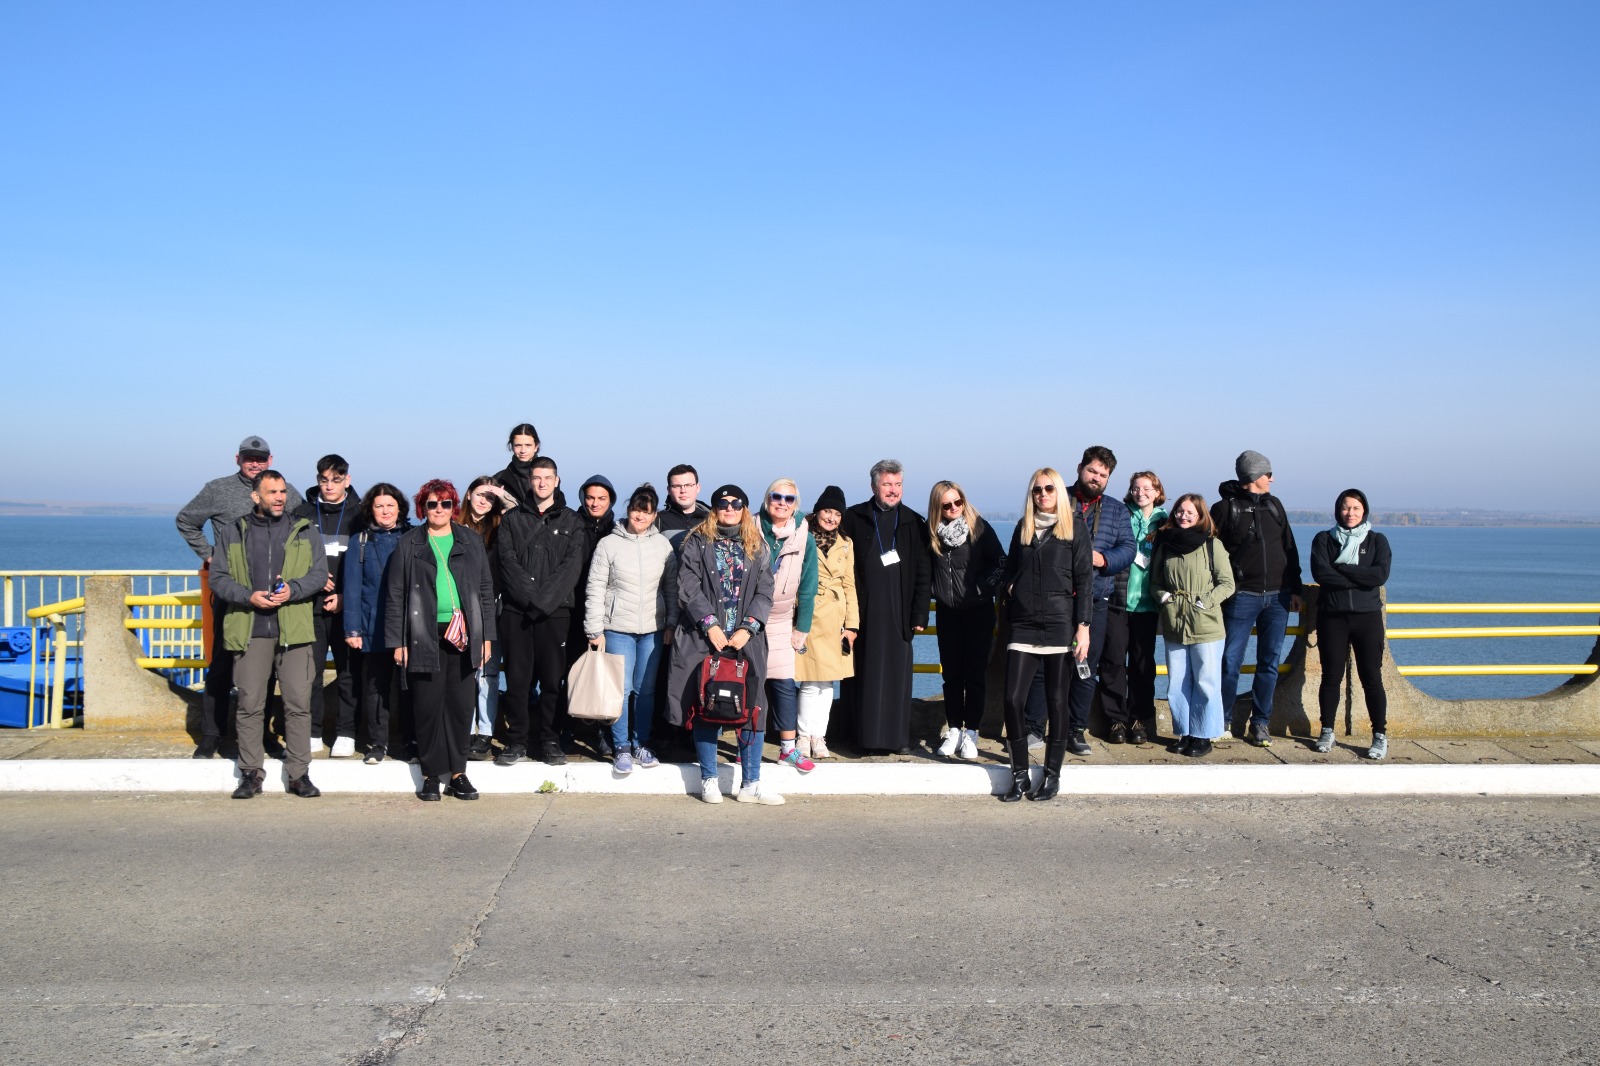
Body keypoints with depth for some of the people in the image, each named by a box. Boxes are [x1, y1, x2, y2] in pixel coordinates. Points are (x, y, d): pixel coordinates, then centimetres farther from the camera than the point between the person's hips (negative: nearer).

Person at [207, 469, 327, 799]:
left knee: (299, 703, -2)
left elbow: (320, 573, 6)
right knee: (249, 704, 2)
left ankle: (299, 774, 6)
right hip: (249, 631, 0)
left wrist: (293, 590, -13)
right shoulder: (232, 532, 11)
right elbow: (218, 577, 6)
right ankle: (251, 774, 12)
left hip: (294, 631, 0)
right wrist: (249, 596, -10)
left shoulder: (305, 531, 11)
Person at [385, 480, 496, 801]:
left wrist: (486, 635, 6)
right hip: (424, 636, -2)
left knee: (460, 705, 3)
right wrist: (397, 641, -2)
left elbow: (486, 590, 13)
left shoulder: (471, 542, 12)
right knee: (428, 705, 1)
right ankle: (431, 774, 11)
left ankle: (458, 772, 12)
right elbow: (396, 595, 4)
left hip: (464, 635, 2)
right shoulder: (409, 544, 6)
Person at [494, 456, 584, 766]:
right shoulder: (512, 519, 12)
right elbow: (507, 561, 0)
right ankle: (516, 740, 11)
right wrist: (531, 596, -12)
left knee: (553, 678, 1)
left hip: (555, 610, 0)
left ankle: (550, 741, 10)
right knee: (517, 677, 2)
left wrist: (544, 599, -12)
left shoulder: (570, 520, 10)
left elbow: (571, 565, -1)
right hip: (516, 610, 0)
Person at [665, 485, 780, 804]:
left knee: (753, 708, -1)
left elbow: (764, 591, 6)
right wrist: (710, 624, -13)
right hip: (703, 638, -2)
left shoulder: (757, 547, 12)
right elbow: (688, 588, -4)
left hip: (745, 638, 2)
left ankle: (751, 784, 7)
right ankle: (708, 780, 13)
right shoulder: (697, 543, 4)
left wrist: (748, 627, -7)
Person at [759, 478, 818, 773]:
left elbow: (807, 587, 2)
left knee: (784, 683, -3)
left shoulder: (804, 538, -2)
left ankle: (788, 748, 6)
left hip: (780, 621, 1)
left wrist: (802, 628, 0)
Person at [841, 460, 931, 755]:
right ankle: (865, 734, 10)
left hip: (898, 613, 1)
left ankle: (898, 737, 11)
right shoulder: (854, 518, 4)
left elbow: (922, 573, 6)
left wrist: (920, 614, -1)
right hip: (864, 612, -1)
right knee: (866, 673, 2)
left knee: (898, 673, 3)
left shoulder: (913, 523, 8)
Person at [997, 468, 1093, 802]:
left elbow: (1084, 580, -1)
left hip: (1060, 624, -3)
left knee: (1056, 700, 3)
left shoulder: (1075, 527, 2)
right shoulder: (1023, 527, 13)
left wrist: (1083, 627, -7)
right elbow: (1009, 573, 21)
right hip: (1024, 624, 3)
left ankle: (1052, 774, 15)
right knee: (1013, 699, -4)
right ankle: (1019, 774, 8)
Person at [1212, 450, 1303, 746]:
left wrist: (1295, 589, 10)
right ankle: (1222, 721, 9)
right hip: (1242, 597, -4)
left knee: (1270, 663, 5)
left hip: (1278, 597, 5)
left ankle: (1260, 723, 14)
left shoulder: (1274, 505, 13)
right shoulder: (1225, 508, -2)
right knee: (1231, 662, -4)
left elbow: (1290, 549, 15)